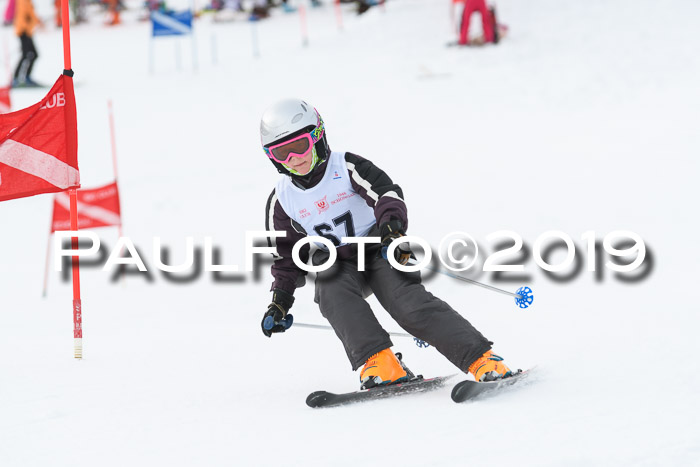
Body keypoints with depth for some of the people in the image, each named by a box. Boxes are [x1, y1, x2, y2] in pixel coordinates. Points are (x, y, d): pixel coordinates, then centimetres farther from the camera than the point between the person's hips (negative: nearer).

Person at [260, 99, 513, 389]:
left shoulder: (346, 167, -9)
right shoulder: (281, 202, 3)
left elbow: (386, 192, -22)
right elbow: (286, 256, 13)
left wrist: (392, 224, -43)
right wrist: (280, 301, 5)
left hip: (377, 251, -3)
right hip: (335, 265, 3)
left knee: (410, 303, -26)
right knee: (333, 292, -33)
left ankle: (482, 360, -30)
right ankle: (377, 362, -42)